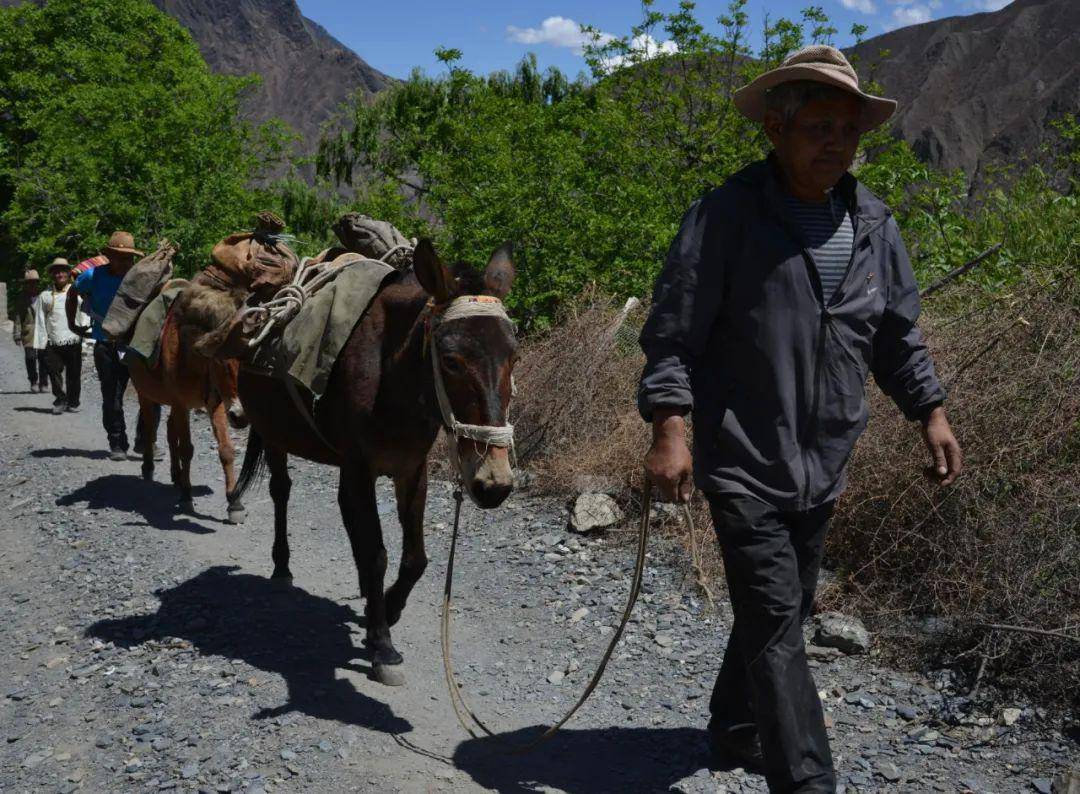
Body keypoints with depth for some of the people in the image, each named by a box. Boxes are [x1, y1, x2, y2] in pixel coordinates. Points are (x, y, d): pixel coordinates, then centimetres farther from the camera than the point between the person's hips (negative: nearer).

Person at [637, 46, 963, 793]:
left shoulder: (874, 224, 5)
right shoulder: (727, 215, -12)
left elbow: (899, 335, 15)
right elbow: (673, 331, -13)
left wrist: (931, 412, 7)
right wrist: (671, 429, -21)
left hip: (824, 466, 7)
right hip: (744, 463, -6)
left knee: (784, 612, 18)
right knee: (775, 621, -7)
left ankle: (736, 729, 38)